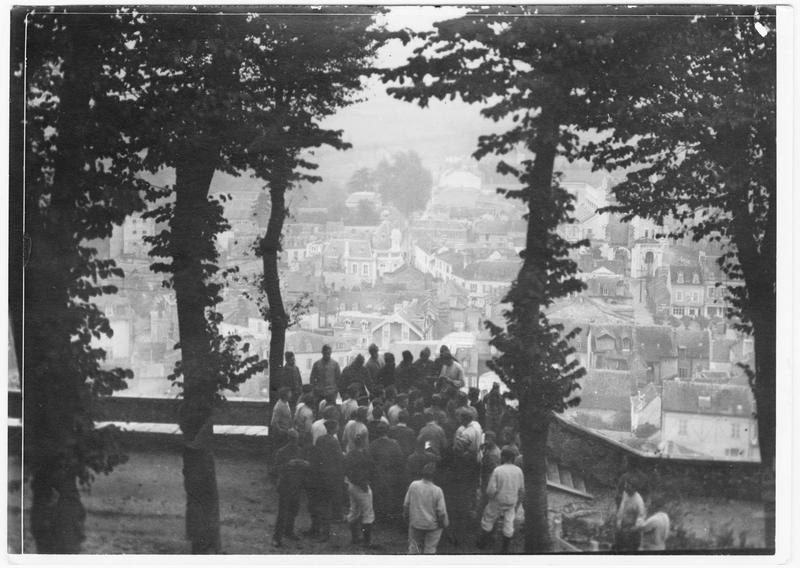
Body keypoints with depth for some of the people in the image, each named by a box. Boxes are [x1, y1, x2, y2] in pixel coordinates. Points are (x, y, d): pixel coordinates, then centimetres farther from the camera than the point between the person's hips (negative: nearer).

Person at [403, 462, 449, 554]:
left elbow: (406, 504, -4)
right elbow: (442, 512, -14)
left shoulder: (413, 485, -14)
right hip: (432, 526, -2)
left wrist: (406, 516, 14)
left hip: (415, 523, 2)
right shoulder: (437, 491, -19)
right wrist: (445, 524, 4)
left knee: (414, 547, 16)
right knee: (430, 549, 12)